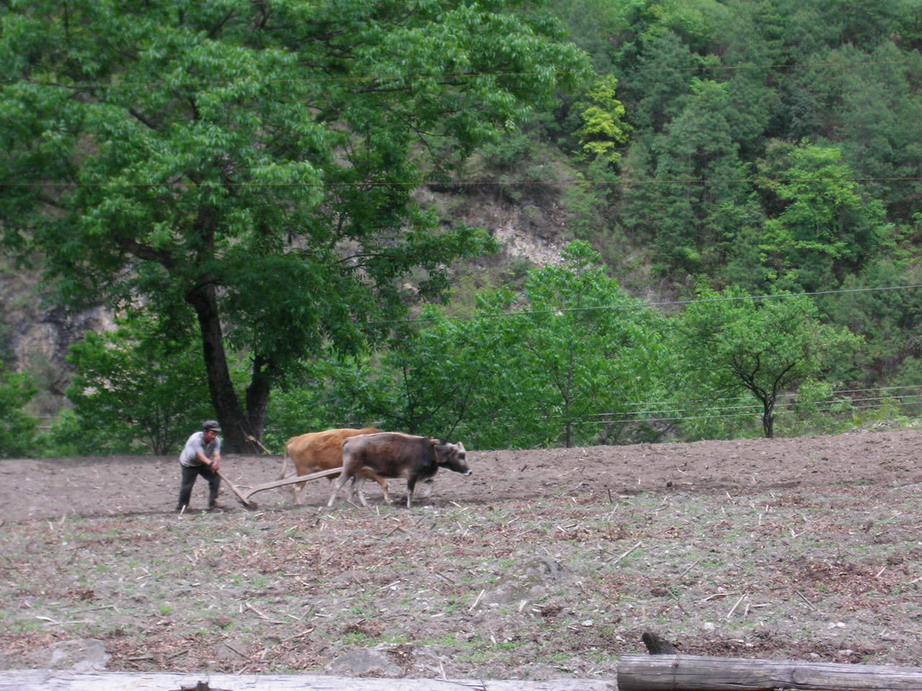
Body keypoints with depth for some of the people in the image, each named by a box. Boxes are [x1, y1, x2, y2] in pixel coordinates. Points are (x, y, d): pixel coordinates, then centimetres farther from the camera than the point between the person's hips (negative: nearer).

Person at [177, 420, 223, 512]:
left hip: (203, 463, 5)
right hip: (189, 464, -5)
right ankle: (181, 506, 18)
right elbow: (200, 455, -46)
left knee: (215, 477, -9)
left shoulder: (216, 440, -18)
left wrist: (216, 463, -56)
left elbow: (217, 454, -33)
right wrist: (210, 463, -65)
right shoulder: (196, 439, -34)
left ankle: (212, 503, -2)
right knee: (187, 485, -5)